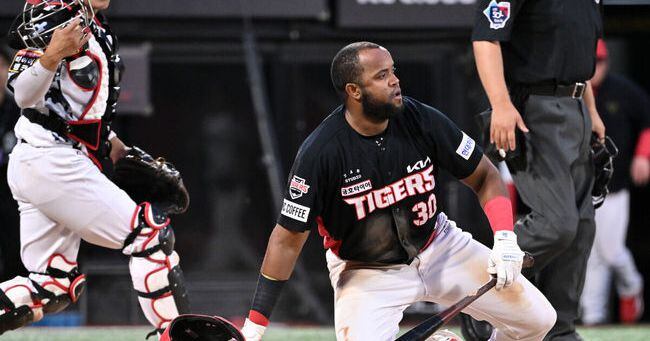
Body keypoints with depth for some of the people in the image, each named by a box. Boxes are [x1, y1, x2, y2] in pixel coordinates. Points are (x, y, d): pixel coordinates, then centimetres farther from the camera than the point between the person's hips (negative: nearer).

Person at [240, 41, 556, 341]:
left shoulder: (423, 120, -14)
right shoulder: (319, 152, -24)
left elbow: (485, 177, -1)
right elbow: (288, 239, -20)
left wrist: (505, 238, -18)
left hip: (438, 248, 4)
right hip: (364, 273, -4)